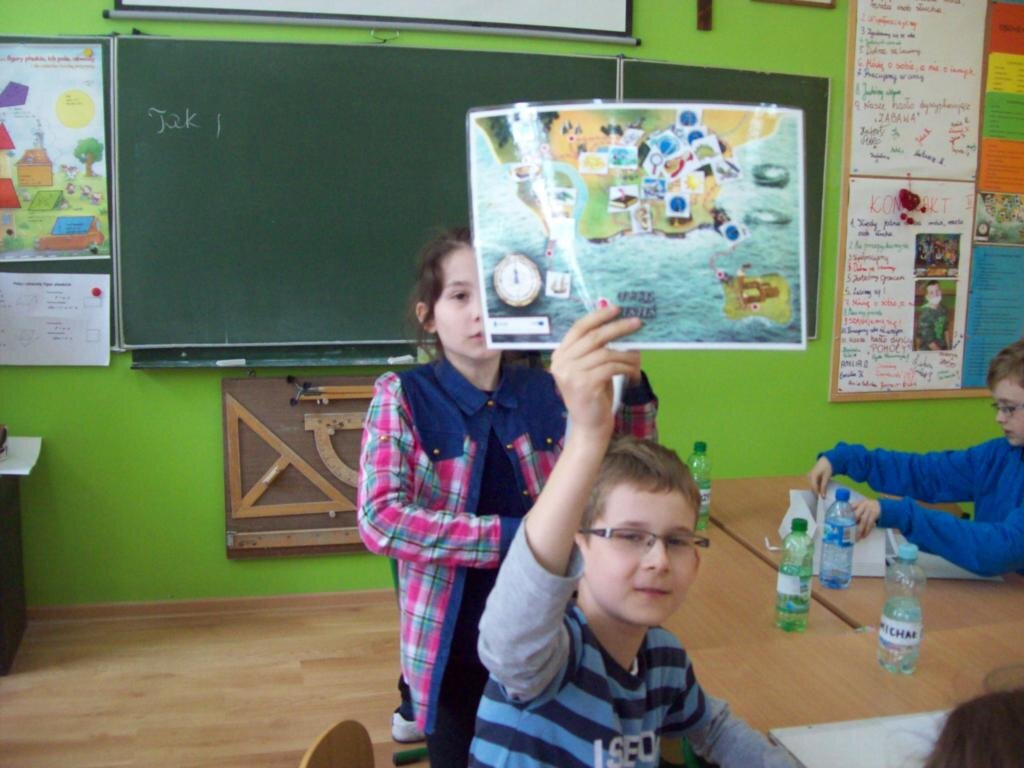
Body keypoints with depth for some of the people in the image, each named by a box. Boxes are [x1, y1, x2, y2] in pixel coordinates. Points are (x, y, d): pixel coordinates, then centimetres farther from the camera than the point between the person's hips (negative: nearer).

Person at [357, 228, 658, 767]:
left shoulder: (548, 393, -1)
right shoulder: (402, 397, -10)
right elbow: (380, 518, -21)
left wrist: (629, 384, -13)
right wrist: (511, 537, -24)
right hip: (452, 646, -2)